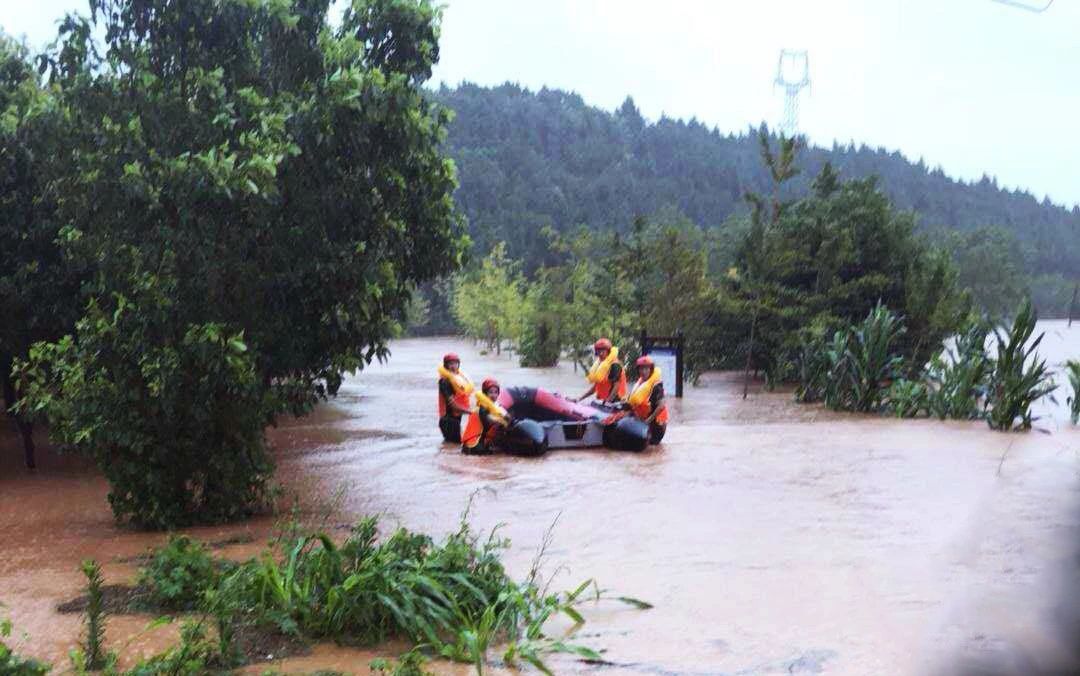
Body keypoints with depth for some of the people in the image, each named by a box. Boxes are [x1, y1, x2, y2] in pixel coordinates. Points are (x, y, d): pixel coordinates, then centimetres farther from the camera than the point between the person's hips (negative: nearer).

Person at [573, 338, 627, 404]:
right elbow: (595, 386, 18)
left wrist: (608, 401, -27)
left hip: (613, 401, -9)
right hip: (601, 400, 9)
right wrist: (579, 398, 12)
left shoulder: (614, 365, -12)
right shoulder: (599, 364, 16)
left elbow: (616, 386, -18)